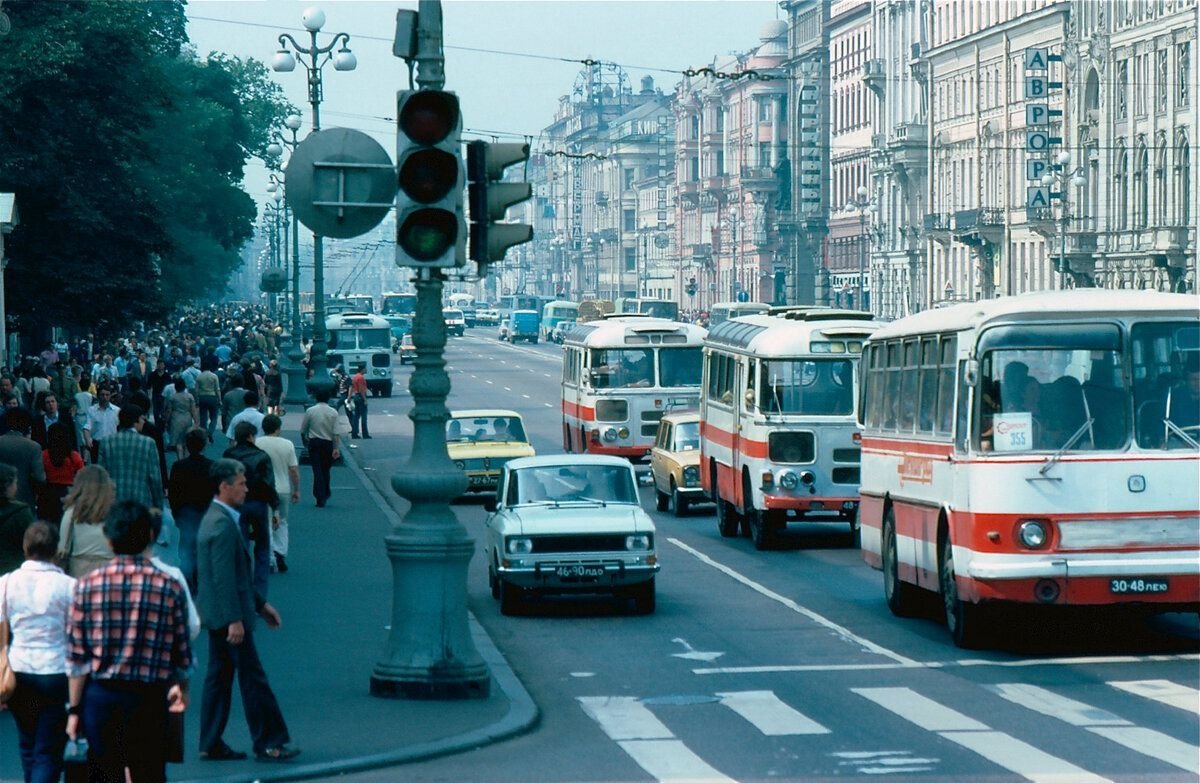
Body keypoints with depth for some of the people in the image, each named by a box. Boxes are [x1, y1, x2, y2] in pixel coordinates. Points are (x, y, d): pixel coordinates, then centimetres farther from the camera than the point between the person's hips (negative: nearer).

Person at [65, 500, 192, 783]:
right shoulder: (170, 587, -5)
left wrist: (74, 708, 4)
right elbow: (182, 653, 3)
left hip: (100, 696, 1)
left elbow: (76, 656, -4)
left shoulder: (88, 585, -5)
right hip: (149, 697, -1)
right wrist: (181, 687, 23)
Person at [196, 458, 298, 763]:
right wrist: (235, 620, -24)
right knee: (253, 679, -4)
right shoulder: (223, 524, -18)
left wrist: (260, 604, 23)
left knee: (219, 678, 12)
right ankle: (268, 742, 1)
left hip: (218, 616, 10)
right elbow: (224, 577, -23)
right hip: (228, 615, -10)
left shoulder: (215, 519, 15)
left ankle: (211, 745, 14)